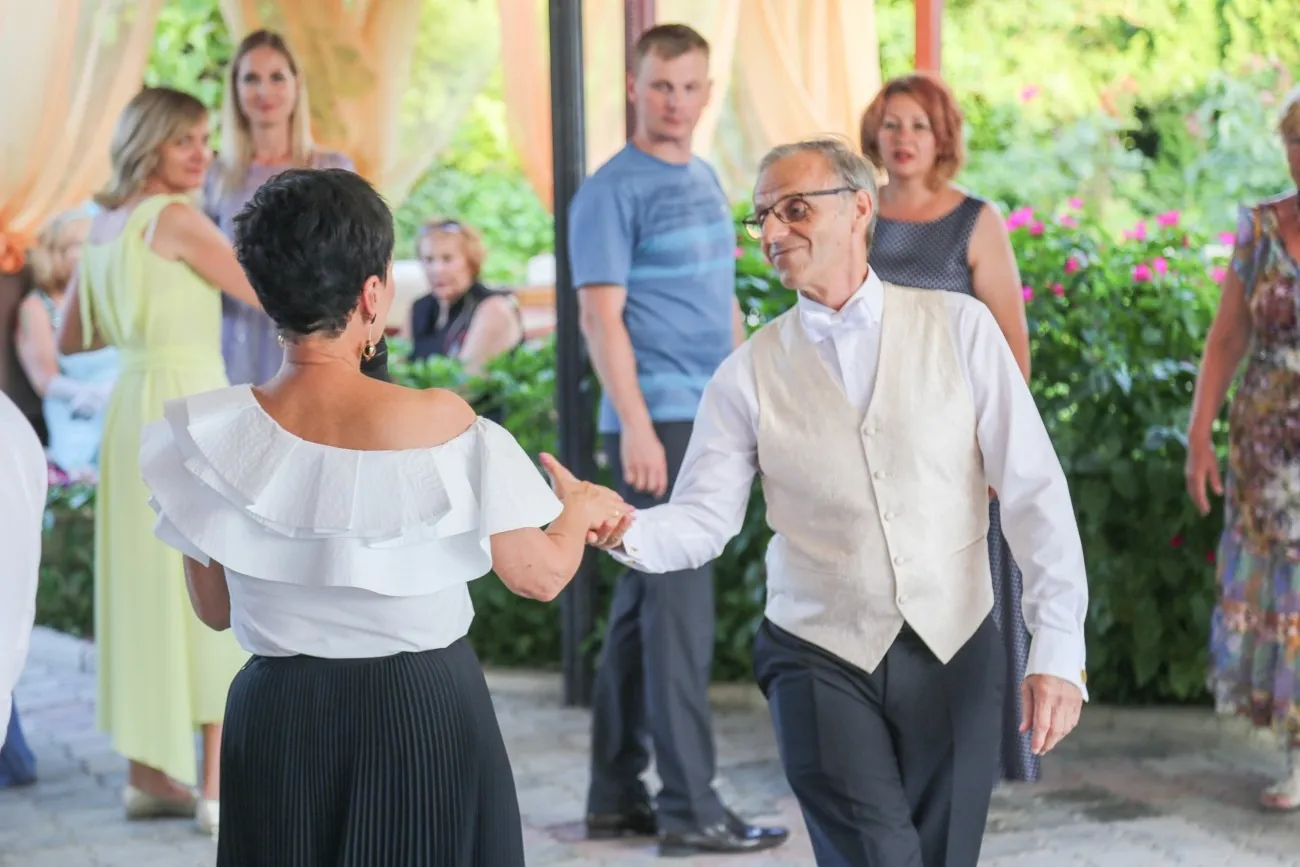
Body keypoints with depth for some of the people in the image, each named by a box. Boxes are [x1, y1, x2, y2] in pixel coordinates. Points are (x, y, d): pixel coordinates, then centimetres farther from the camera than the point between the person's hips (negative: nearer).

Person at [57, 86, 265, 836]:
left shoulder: (107, 222, 11)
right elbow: (271, 296, -10)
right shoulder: (176, 218, -12)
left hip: (136, 405, 8)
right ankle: (220, 786, -3)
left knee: (147, 591, 13)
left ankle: (149, 774, 20)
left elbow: (71, 339, 19)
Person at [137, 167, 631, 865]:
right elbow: (539, 575, -6)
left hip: (277, 722, 2)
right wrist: (581, 511, 16)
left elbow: (214, 610, 2)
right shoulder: (441, 424, -17)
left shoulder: (209, 435, -10)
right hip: (426, 711, -2)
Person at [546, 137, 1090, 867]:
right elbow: (703, 519, -3)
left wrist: (1059, 649, -12)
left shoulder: (959, 328, -1)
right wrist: (624, 529, -26)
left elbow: (1033, 488, -5)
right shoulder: (750, 374, 2)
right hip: (824, 658, -1)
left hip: (957, 650, 1)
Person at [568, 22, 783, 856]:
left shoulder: (706, 180, 16)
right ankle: (689, 807, -4)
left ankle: (616, 794, 19)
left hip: (712, 420, 8)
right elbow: (601, 315, -13)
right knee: (680, 606, -8)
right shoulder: (612, 190, -7)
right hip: (657, 422, -8)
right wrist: (635, 426, -19)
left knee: (643, 602, 12)